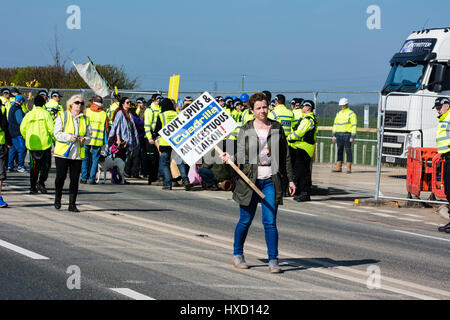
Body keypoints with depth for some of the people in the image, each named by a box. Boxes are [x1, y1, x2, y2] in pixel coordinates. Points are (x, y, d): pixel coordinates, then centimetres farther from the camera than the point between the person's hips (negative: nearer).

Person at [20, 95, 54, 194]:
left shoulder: (28, 115, 3)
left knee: (34, 165, 11)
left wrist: (27, 138, 14)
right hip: (45, 143, -3)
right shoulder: (45, 114, -5)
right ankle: (41, 182, -11)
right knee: (46, 164, 8)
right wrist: (54, 139, 4)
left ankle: (32, 187, 9)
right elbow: (51, 128, -11)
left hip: (32, 144, 3)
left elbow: (22, 128, -1)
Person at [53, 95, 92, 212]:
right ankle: (57, 199, 24)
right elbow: (57, 133, -5)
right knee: (60, 177, 1)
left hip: (78, 153, 3)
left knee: (75, 179, -1)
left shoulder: (85, 119, 12)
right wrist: (69, 137, -20)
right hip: (63, 153, -3)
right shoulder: (62, 116, 1)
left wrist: (85, 140, -8)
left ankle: (72, 204, 4)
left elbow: (89, 135, 15)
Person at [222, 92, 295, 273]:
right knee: (245, 220, 6)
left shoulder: (277, 128, 8)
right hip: (250, 179, -1)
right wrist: (230, 158, -17)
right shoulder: (245, 130, 3)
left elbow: (285, 156, 12)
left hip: (271, 180, 1)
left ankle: (273, 260, -1)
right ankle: (237, 255, 23)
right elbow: (241, 155, 5)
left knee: (270, 221, -4)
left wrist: (290, 179, 10)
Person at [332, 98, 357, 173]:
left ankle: (348, 168, -4)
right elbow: (335, 124, 20)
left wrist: (352, 137, -14)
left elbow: (354, 125, -7)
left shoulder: (351, 114, -3)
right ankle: (338, 167, 10)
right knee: (339, 151, 7)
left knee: (348, 151, -6)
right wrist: (333, 135, 12)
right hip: (339, 135, 6)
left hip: (347, 134, -6)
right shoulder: (338, 114, 17)